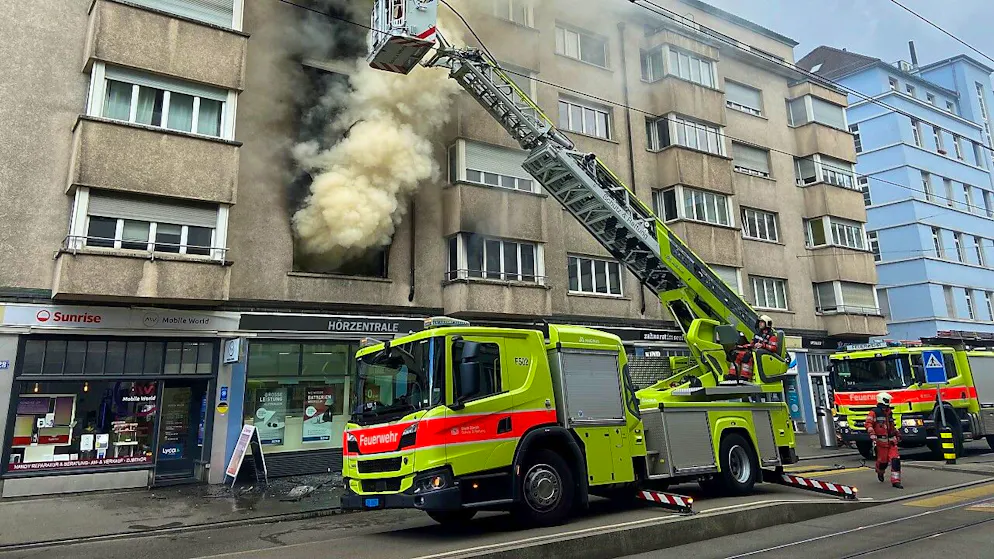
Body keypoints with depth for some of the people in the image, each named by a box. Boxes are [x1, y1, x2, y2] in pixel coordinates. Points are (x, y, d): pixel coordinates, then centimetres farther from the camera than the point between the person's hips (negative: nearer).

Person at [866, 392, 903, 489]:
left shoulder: (889, 412, 17)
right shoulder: (874, 412, -6)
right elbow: (868, 424, -16)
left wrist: (898, 434, 33)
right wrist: (872, 435, -27)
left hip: (891, 441, 6)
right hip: (881, 441, -6)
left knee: (895, 460, -7)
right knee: (883, 460, 2)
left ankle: (895, 481, -4)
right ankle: (880, 472, 35)